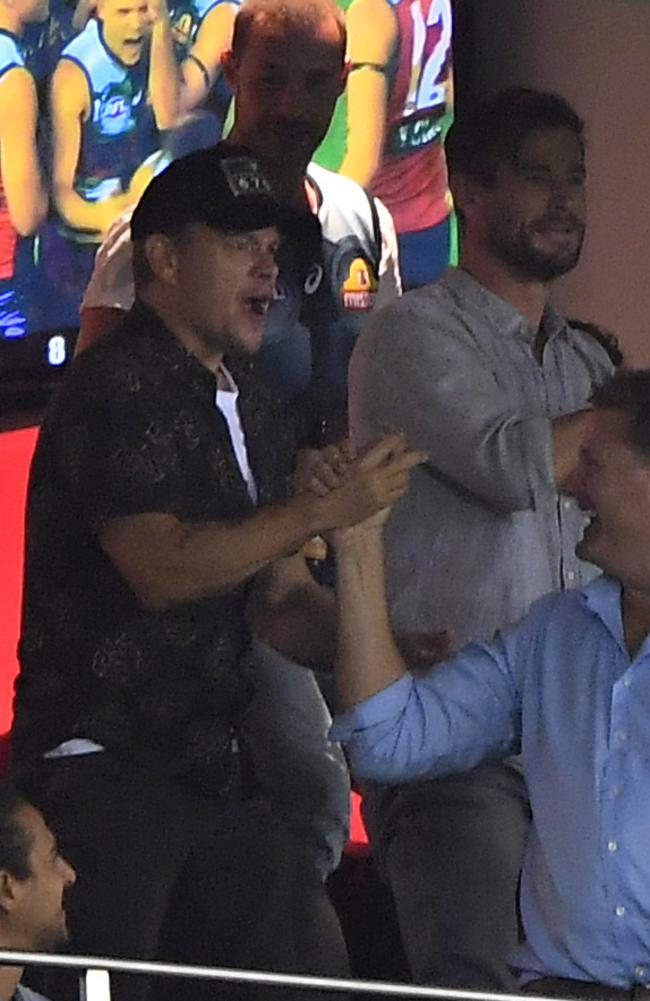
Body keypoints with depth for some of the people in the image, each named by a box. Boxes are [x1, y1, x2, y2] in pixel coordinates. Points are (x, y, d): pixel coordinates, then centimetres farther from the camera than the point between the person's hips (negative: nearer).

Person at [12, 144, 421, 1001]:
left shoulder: (253, 410, 16)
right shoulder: (117, 390, -12)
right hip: (100, 767, -9)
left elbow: (279, 603, 17)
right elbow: (162, 568, -23)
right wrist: (325, 512, -20)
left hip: (213, 767, 9)